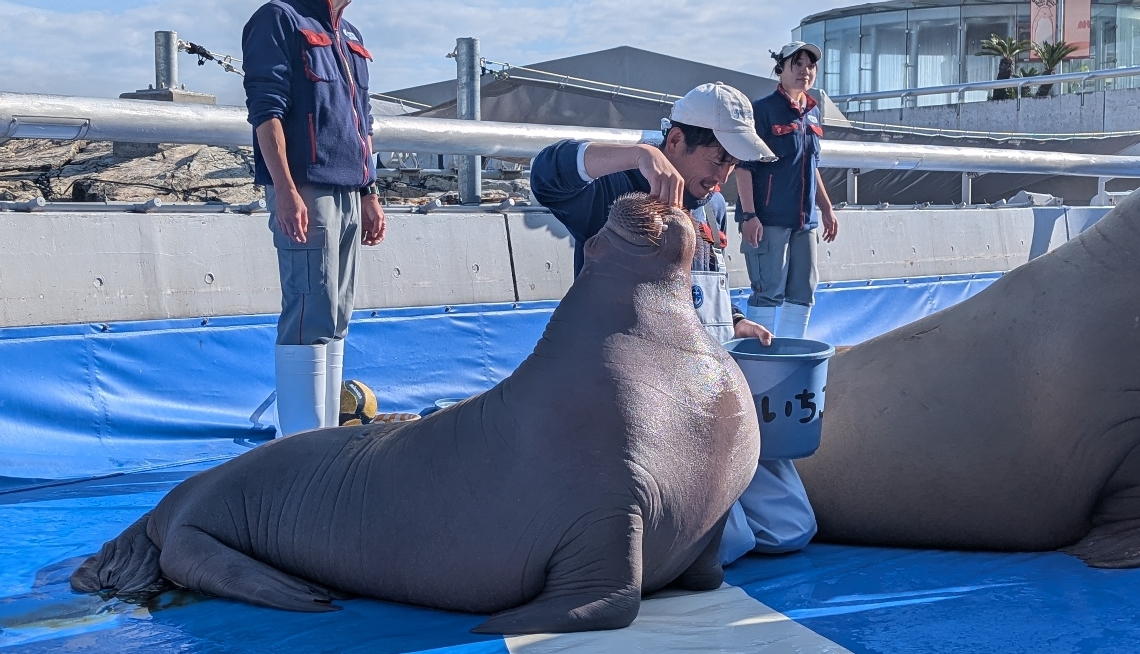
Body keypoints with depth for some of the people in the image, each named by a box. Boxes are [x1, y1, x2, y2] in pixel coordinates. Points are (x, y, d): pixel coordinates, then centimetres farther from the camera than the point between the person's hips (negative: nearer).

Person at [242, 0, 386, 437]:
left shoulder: (350, 38, 21)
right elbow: (266, 110, -12)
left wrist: (370, 195, 18)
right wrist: (285, 190, -20)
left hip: (349, 195, 8)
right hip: (306, 192, -8)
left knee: (335, 321, 9)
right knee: (310, 319, -9)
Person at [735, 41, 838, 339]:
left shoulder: (813, 113, 14)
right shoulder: (763, 110, -7)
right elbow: (744, 166, -11)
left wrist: (826, 208, 22)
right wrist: (749, 215, -18)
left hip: (804, 221, 8)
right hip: (768, 220, -8)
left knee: (802, 296, 9)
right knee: (769, 295, -6)